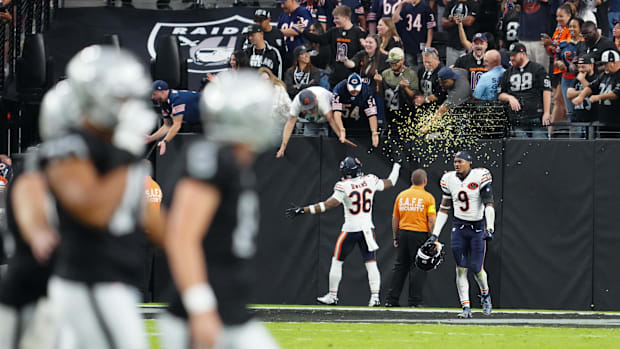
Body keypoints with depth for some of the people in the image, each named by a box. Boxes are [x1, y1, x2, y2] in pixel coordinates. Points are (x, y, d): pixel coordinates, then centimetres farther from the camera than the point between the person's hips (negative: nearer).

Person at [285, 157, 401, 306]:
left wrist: (303, 210, -21)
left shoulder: (343, 186, -15)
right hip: (368, 229, 4)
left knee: (337, 261, 11)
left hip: (350, 229, -4)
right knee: (371, 263, 3)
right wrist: (396, 166, 35)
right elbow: (389, 183, 15)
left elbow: (330, 204, -21)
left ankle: (332, 296, 17)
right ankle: (375, 297, -7)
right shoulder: (370, 181, -1)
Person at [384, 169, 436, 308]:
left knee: (399, 266, 11)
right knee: (418, 267, 0)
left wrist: (395, 238, 18)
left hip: (403, 233, 5)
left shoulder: (401, 195, 8)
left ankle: (391, 299, 11)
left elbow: (395, 219, 11)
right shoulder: (428, 197, -6)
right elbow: (431, 221, -11)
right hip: (420, 234, -5)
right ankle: (414, 301, -2)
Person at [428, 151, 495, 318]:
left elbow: (489, 204, -15)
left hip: (478, 227, -3)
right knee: (461, 268, -5)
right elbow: (444, 209, 10)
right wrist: (435, 234, 5)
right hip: (459, 227, 3)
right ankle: (466, 307, -3)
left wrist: (490, 228, -27)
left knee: (476, 268, -2)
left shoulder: (480, 176, -10)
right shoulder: (449, 179, 3)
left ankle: (485, 294, 30)